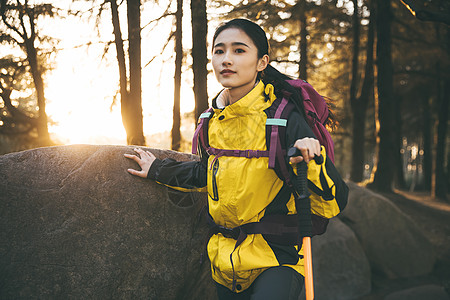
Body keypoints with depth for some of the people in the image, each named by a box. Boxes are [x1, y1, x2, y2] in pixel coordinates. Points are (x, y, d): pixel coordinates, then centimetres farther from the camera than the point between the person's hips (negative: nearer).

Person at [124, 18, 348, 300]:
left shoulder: (285, 119, -14)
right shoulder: (215, 121, 3)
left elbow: (335, 201, -16)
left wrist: (311, 163, -33)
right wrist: (158, 170, 31)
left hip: (277, 258, -6)